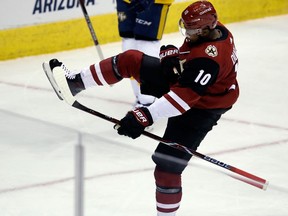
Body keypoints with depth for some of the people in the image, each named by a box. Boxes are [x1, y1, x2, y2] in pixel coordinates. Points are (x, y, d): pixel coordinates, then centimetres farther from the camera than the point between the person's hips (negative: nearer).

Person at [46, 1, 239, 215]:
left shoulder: (208, 59, -38)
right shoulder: (211, 28, -11)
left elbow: (184, 96, -42)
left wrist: (146, 116, -44)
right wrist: (172, 55, -12)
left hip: (200, 108, -9)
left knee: (167, 164, -8)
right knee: (130, 60, -1)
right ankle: (77, 81, 12)